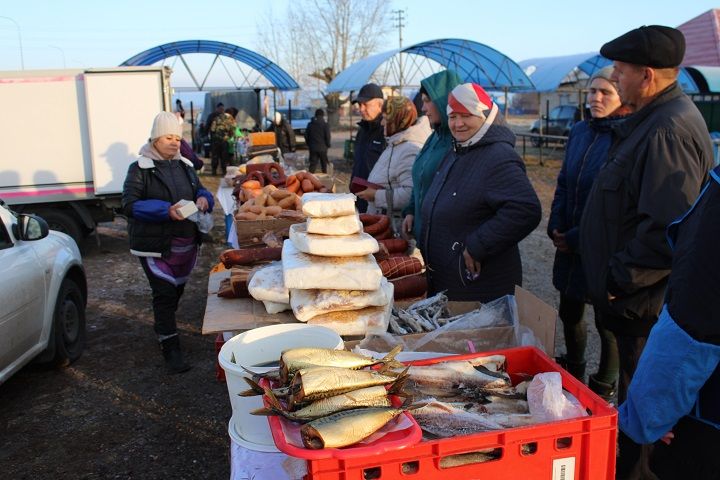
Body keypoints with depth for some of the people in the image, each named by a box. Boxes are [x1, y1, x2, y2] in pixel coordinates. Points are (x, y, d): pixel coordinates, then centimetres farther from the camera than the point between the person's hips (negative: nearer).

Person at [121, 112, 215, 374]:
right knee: (165, 294, -9)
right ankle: (170, 348, -3)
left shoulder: (184, 166, 9)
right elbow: (130, 205, -17)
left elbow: (200, 190, 18)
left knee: (176, 290, 19)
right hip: (155, 245, -6)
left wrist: (203, 199, -8)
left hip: (186, 242, 6)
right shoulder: (140, 168, -8)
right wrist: (166, 211, -29)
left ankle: (163, 331, 43)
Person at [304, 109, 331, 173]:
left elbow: (306, 136, 7)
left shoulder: (310, 124, 5)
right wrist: (328, 145, 5)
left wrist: (308, 144, 17)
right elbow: (327, 136, -9)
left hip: (312, 147, 2)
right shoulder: (325, 124, -7)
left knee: (313, 163, 1)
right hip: (322, 147, -2)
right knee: (324, 163, 13)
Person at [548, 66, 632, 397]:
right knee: (569, 312, 19)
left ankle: (604, 387, 30)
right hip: (569, 245, 7)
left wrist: (578, 238, -16)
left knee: (606, 320, 10)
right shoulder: (580, 131, 7)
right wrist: (556, 226, 0)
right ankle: (573, 373, 42)